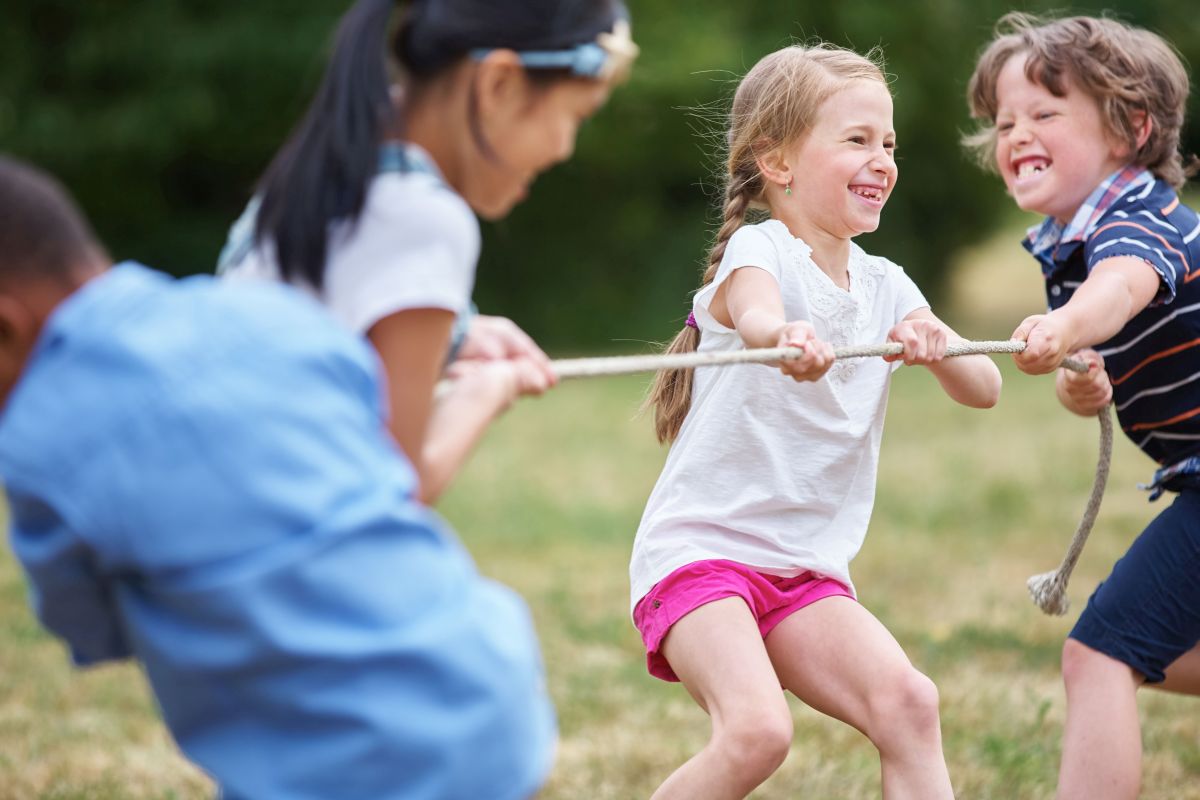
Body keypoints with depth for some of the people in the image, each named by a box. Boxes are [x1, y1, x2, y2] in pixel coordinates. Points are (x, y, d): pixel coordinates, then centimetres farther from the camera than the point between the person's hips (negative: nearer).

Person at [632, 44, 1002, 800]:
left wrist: (936, 343, -24)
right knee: (758, 730, -26)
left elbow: (984, 388, -1)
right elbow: (755, 312, -33)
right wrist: (787, 336, -58)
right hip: (700, 546, -6)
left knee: (908, 703, -17)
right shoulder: (760, 247, -8)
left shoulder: (884, 285, 9)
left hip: (807, 568, 6)